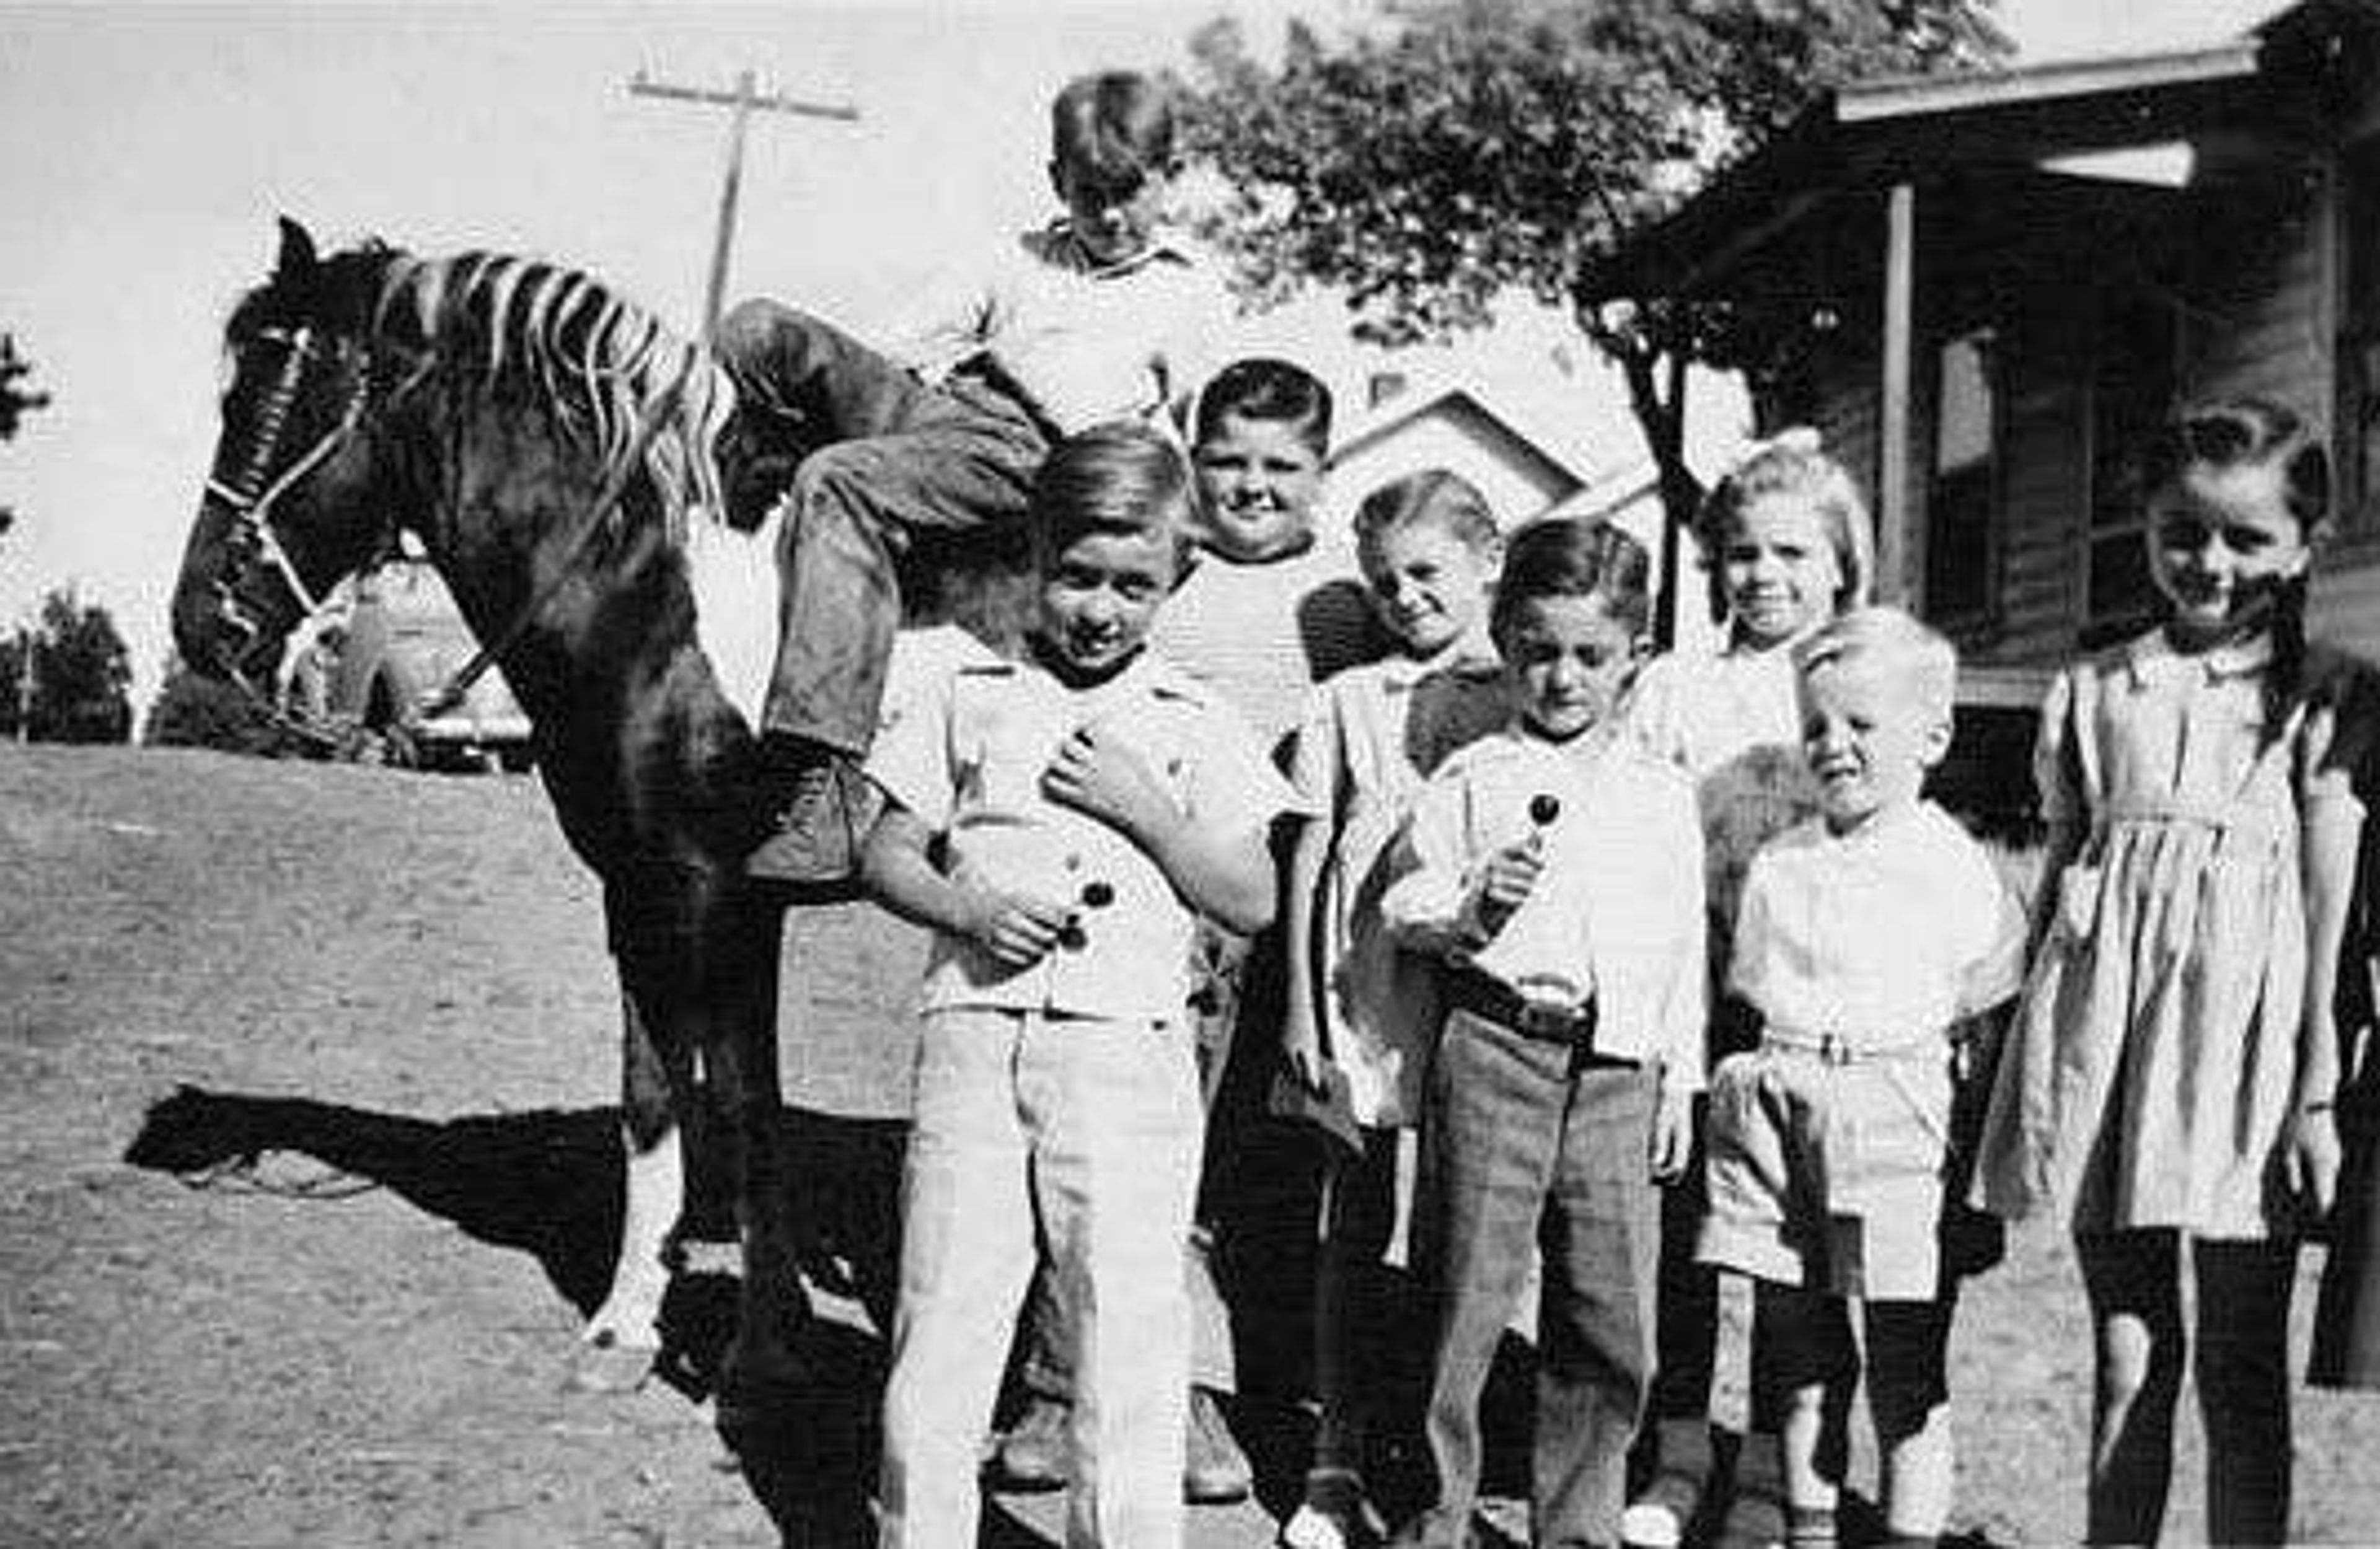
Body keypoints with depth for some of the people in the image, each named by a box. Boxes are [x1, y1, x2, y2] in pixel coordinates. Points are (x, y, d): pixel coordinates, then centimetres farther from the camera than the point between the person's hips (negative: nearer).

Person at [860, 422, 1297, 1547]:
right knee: (938, 1324, 4)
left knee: (1130, 1323, 1)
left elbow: (1252, 904, 3)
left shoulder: (1197, 727, 8)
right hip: (975, 1036, 1)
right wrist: (969, 908, -8)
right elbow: (886, 856, 11)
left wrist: (1140, 806, -7)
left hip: (1126, 1049, -1)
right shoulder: (971, 700, 11)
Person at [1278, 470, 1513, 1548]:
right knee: (1355, 1226, 4)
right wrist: (1303, 1006, 6)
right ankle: (1338, 1460, 14)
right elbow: (1311, 855, 11)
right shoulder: (1347, 703, 12)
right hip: (1368, 998, 1)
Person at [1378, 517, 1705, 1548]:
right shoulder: (1471, 778, 2)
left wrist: (1680, 1082, 11)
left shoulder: (1664, 798, 12)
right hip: (1496, 1048, -3)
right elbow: (1404, 907, 1)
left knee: (1610, 1326, 7)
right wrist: (1471, 910, -19)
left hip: (1620, 1070, 3)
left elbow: (1686, 949, 15)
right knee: (1465, 1300, 2)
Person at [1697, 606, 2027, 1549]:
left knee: (1907, 1361, 2)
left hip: (1897, 1109, -3)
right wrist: (1754, 1083, 8)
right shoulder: (1778, 866, 9)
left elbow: (1990, 1012, 6)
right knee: (1801, 1351, 12)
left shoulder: (1955, 869, -1)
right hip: (1777, 1108, 4)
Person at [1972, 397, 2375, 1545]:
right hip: (2102, 1019, 2)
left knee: (2242, 1367, 4)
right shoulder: (2092, 691, 11)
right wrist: (2027, 1051, 10)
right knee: (2125, 1353, 9)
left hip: (2244, 1023, -2)